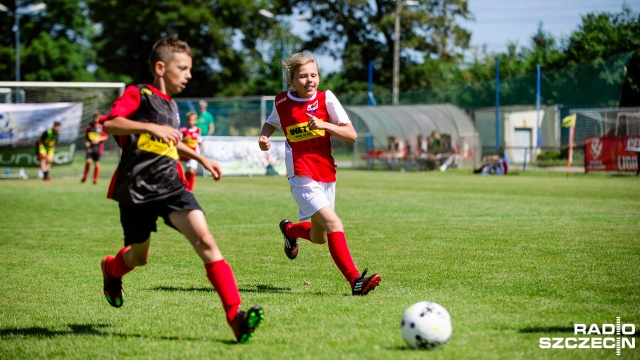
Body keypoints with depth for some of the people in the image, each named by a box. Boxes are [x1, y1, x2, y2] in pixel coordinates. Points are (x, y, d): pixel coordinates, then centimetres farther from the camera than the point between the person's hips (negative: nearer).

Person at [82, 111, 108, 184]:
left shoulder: (102, 127, -2)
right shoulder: (89, 126, 3)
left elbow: (105, 137, 0)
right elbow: (86, 136, 13)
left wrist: (99, 139, -16)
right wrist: (86, 142, -5)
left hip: (98, 147, 0)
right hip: (90, 146, 0)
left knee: (96, 163, 4)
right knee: (88, 161, -14)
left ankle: (95, 179, 16)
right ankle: (85, 177, 5)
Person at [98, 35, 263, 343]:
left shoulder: (171, 106, 19)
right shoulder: (138, 94, -5)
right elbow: (109, 123, -23)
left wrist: (201, 159, 31)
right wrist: (151, 127, -32)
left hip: (170, 185, 5)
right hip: (137, 189, -4)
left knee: (205, 240, -18)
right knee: (139, 257, 13)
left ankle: (235, 316, -25)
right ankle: (111, 269, 53)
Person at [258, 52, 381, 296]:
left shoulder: (326, 99, -1)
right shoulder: (282, 103, 0)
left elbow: (351, 135, -4)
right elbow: (272, 123, 24)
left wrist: (324, 124, -19)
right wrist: (264, 137, 3)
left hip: (327, 175, 4)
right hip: (302, 177, -3)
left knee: (319, 237, 14)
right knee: (333, 223, -23)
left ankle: (290, 229, 48)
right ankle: (355, 280, -26)